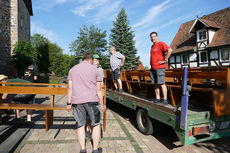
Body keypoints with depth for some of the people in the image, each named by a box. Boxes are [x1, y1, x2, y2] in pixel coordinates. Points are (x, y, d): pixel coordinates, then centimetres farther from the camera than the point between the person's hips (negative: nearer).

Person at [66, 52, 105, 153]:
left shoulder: (72, 69, 11)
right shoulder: (95, 69, 5)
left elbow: (70, 88, 5)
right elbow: (99, 89, 1)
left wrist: (69, 103, 9)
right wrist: (102, 105, 6)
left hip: (77, 101, 2)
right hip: (92, 100, -2)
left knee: (80, 125, 11)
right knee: (96, 125, 11)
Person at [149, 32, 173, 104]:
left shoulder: (161, 44, -5)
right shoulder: (152, 46, 21)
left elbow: (170, 50, -20)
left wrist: (165, 60, -16)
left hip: (159, 67, -8)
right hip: (153, 68, 8)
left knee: (162, 83, -7)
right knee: (155, 84, 9)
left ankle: (165, 100, -2)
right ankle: (157, 98, 16)